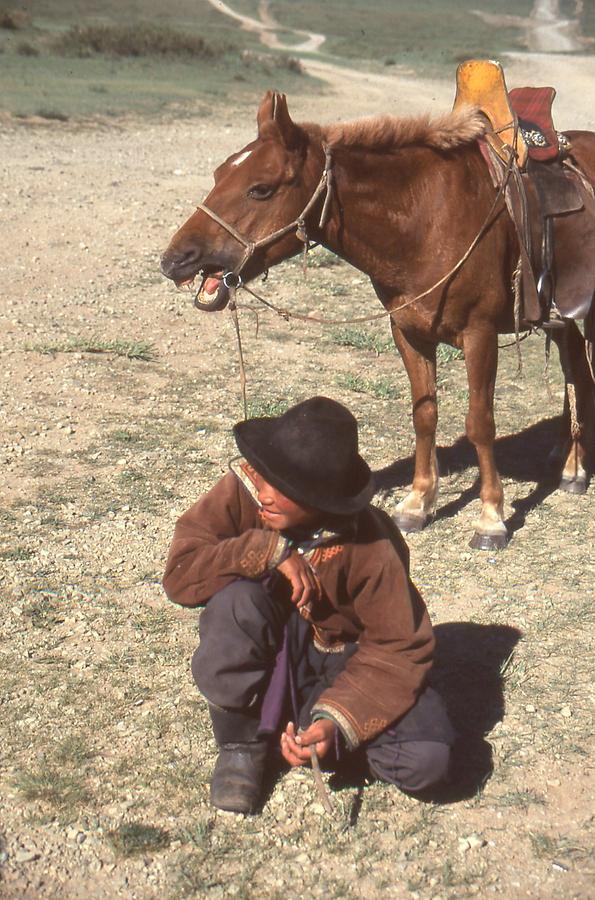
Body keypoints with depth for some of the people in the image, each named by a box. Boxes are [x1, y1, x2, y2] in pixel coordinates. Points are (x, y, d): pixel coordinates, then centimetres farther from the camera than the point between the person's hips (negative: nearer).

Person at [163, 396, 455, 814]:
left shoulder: (371, 547, -24)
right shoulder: (243, 491, -20)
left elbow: (401, 648, -18)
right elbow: (180, 572, -23)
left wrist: (337, 722, -30)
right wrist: (268, 552, -33)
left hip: (342, 661, 0)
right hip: (265, 654, 1)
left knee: (426, 760, -24)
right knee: (238, 598, -34)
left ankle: (305, 717, 4)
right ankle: (241, 741, -10)